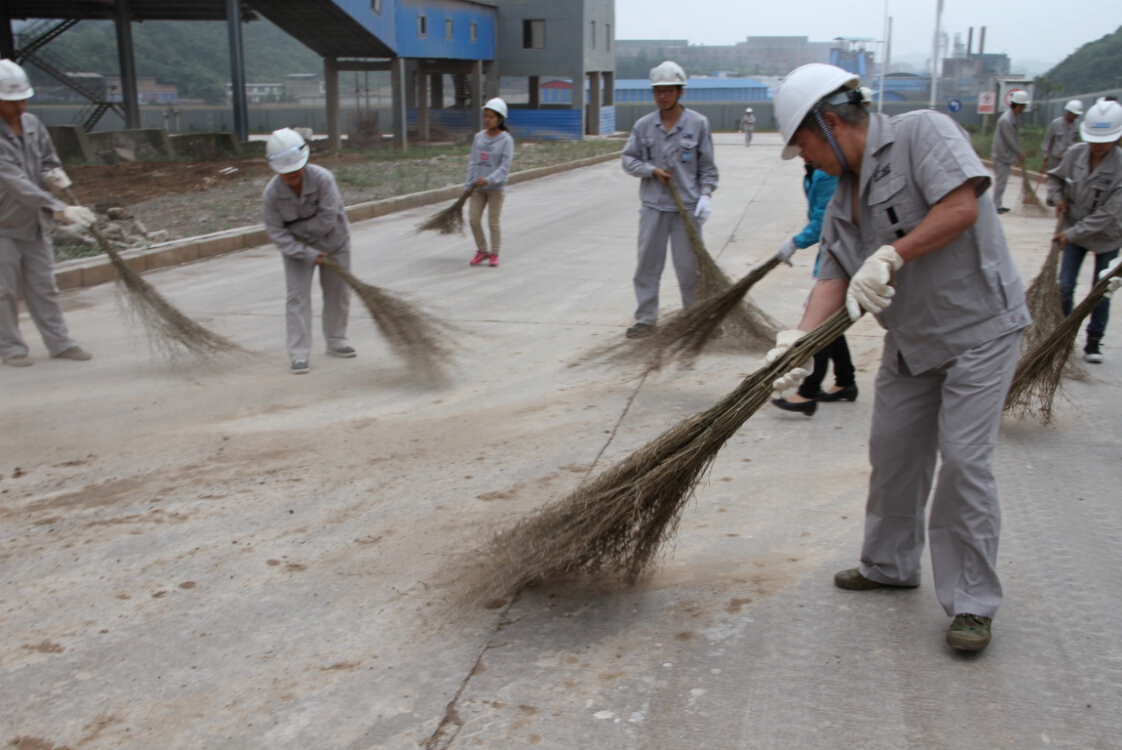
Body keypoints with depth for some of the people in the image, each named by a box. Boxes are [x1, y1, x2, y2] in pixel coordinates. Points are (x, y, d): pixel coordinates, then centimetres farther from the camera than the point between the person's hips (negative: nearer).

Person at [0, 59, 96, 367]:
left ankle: (59, 342, 16)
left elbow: (49, 162, 17)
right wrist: (57, 208, -38)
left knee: (44, 286, 11)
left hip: (35, 223, 6)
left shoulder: (33, 125, 2)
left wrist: (54, 174, -8)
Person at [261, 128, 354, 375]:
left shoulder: (323, 179, -27)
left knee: (337, 292, 11)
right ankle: (299, 354, -3)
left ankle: (336, 340, 31)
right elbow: (276, 232, -20)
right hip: (297, 249, 0)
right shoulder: (271, 194, -22)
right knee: (297, 296, -7)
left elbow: (327, 220, -27)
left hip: (334, 242, 0)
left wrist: (297, 229, -20)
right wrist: (307, 254, -26)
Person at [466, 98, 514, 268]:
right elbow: (473, 162, 9)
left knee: (493, 222, 3)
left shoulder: (506, 140, -9)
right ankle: (482, 250, 20)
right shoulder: (479, 137, 5)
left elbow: (504, 167, -15)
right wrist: (468, 185, 5)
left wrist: (489, 180, -27)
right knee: (473, 219, 3)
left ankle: (494, 254, 17)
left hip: (496, 188, -4)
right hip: (478, 187, 5)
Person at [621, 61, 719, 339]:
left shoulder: (698, 123, -2)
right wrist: (652, 170, -8)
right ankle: (646, 318, 14)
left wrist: (705, 195, -10)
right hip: (653, 206, 2)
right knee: (647, 264, 5)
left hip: (687, 207, -2)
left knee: (689, 266, 4)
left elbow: (707, 167, 2)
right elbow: (628, 159, 7)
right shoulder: (643, 125, 3)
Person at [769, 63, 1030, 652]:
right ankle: (889, 566, 32)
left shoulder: (921, 132, -12)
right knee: (893, 451, 13)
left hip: (979, 328, -8)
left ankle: (973, 603, 5)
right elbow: (834, 276, 0)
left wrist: (890, 256, -23)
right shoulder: (843, 199, 9)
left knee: (963, 461, -8)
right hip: (910, 340, 8)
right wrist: (800, 337, -15)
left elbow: (961, 206, -24)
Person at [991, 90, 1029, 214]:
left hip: (1007, 155, 10)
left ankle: (998, 205, 21)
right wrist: (1019, 153, -10)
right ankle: (996, 206, 1)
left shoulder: (1013, 117, 8)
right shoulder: (1006, 120, -22)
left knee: (1002, 181, 14)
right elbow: (1011, 140, -19)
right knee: (1000, 181, -5)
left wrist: (1019, 152, 11)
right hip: (1003, 156, -10)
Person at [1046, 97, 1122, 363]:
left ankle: (1094, 341, 23)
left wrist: (1072, 233, -29)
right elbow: (1056, 177, 10)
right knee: (1064, 287, 0)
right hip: (1073, 232, 3)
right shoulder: (1074, 154, -12)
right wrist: (1058, 197, -9)